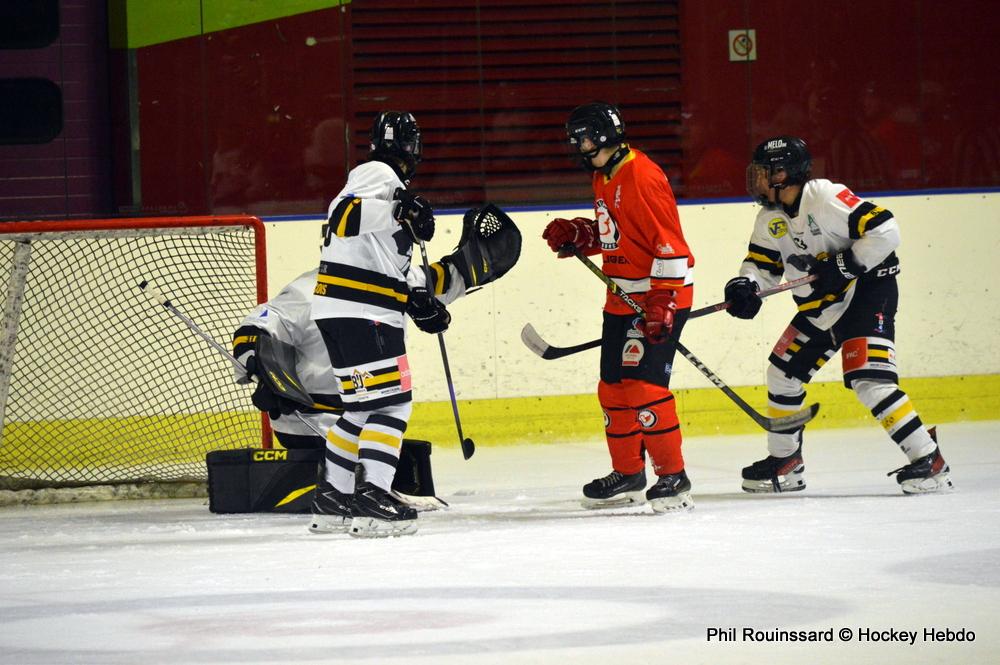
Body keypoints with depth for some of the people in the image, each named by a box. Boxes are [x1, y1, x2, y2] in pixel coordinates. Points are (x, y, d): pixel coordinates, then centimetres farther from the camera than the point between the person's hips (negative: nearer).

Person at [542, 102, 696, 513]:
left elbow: (670, 243, -22)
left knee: (644, 383, -16)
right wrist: (577, 235, 7)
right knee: (614, 386, 13)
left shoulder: (642, 177, -19)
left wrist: (662, 302, -26)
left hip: (662, 294, -10)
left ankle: (673, 476, -10)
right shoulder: (603, 179, 12)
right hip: (623, 298, 10)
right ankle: (628, 474, 25)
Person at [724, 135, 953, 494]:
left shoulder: (826, 198, -22)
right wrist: (744, 286, -12)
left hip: (868, 290, -9)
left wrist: (844, 264, -25)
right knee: (783, 373, 12)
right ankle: (784, 463, 27)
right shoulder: (770, 218, 5)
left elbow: (884, 231, -25)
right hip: (820, 308, 10)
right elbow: (762, 262, 9)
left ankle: (929, 461, -21)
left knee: (868, 378, -23)